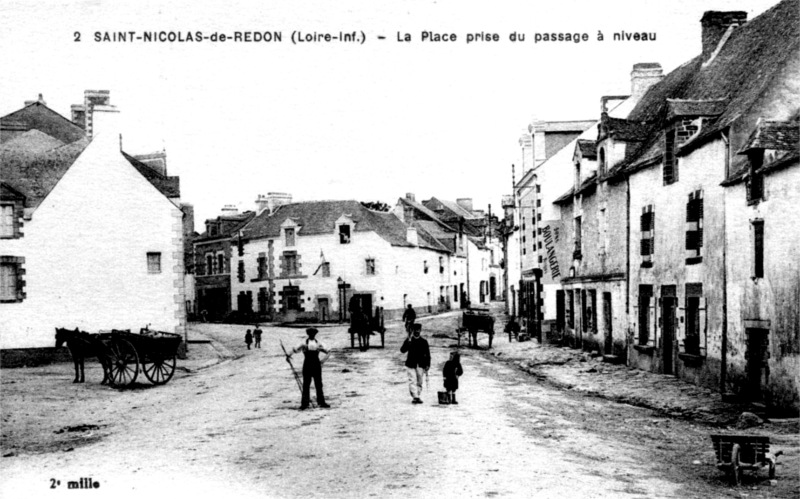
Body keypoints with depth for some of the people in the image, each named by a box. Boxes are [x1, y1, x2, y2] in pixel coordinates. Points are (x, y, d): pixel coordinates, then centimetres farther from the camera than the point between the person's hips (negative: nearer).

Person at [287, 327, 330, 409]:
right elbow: (295, 350, -5)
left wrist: (324, 360, -5)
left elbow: (328, 352, 11)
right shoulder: (304, 344, 3)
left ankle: (321, 402, 12)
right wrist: (289, 355, -24)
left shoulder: (318, 344, 8)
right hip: (307, 365, -2)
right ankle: (304, 403, 2)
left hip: (317, 366, 2)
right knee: (306, 385, -1)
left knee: (319, 384, 5)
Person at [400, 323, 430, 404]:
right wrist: (409, 341, -18)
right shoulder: (408, 340, 4)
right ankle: (415, 397, -15)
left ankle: (417, 396, 14)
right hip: (411, 364, -1)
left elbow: (427, 354, 8)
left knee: (419, 382, 5)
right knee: (412, 381, -11)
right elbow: (402, 350, -8)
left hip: (421, 365, 1)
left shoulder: (424, 341, 6)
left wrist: (427, 365, 0)